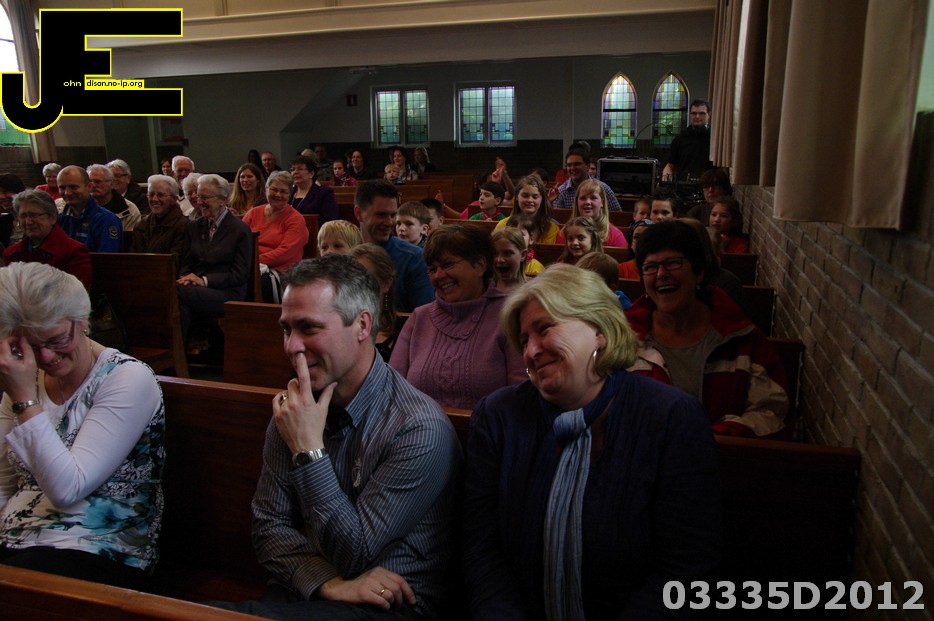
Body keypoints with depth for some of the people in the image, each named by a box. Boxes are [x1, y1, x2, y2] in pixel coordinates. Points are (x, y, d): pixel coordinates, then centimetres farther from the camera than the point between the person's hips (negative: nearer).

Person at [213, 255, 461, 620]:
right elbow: (268, 527, 1)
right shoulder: (292, 410, 0)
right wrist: (330, 583, -16)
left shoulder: (420, 429, -21)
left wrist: (308, 449, -22)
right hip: (305, 592, 6)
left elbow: (354, 556, -17)